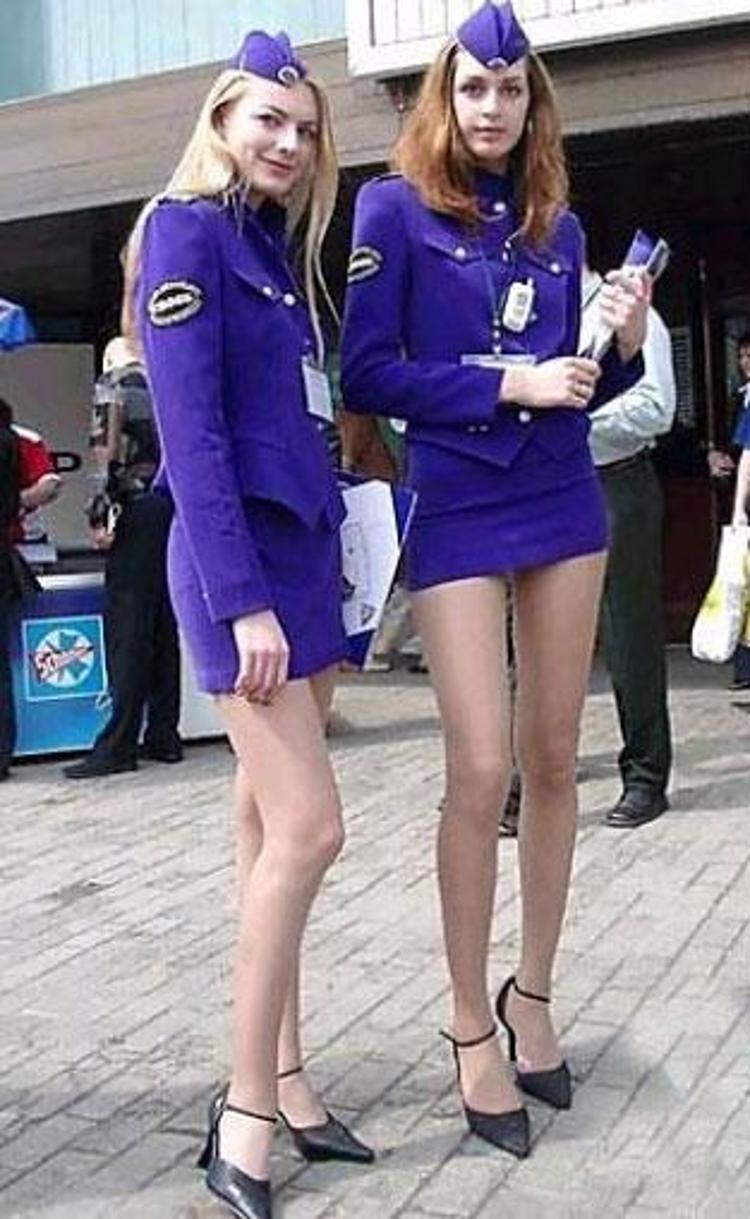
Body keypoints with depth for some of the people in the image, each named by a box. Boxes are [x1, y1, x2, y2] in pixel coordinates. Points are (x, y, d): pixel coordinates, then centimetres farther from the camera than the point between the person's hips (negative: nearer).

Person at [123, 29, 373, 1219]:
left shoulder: (280, 248, 18)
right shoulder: (186, 231, -7)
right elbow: (191, 430, -16)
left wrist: (320, 587, 14)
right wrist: (244, 597, -21)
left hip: (301, 549, 8)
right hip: (239, 560, -8)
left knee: (273, 823, 10)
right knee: (308, 827, -11)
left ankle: (280, 1079, 19)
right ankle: (246, 1112, 2)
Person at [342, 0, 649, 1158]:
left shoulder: (559, 226, 12)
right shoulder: (394, 208, -1)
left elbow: (579, 383, 15)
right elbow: (368, 374, -8)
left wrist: (623, 347, -5)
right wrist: (507, 385, -14)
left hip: (564, 505, 5)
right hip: (458, 514, -5)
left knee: (554, 758, 7)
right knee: (481, 770, -8)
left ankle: (533, 992, 24)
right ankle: (472, 1024, 9)